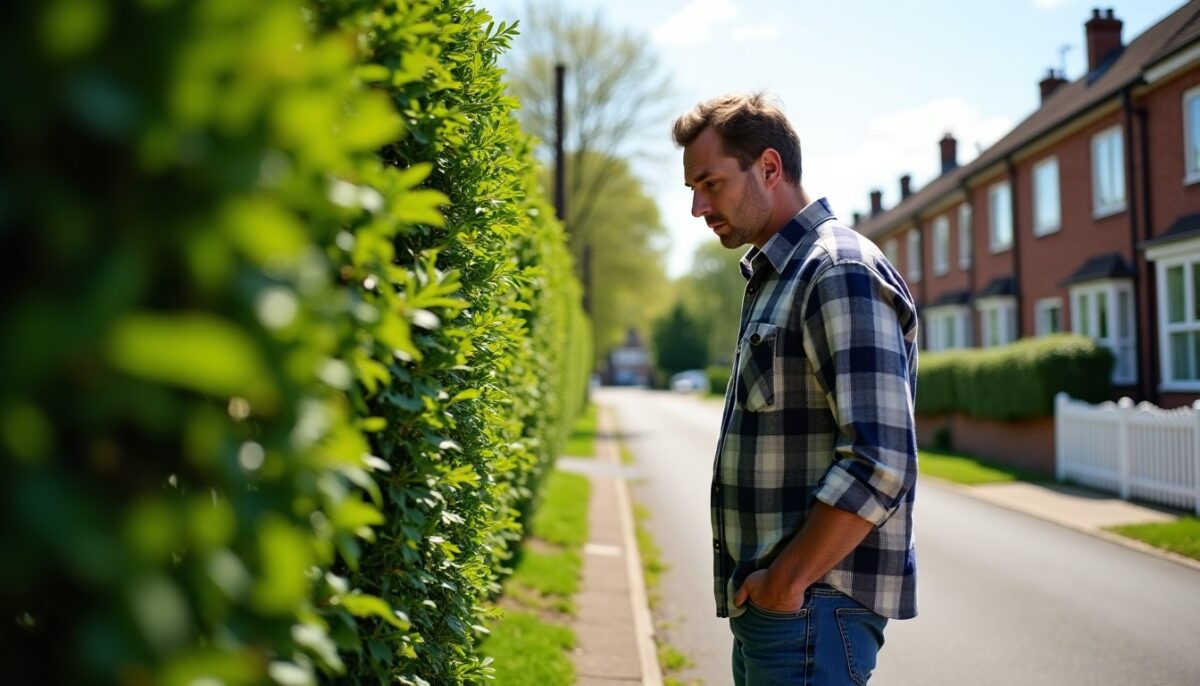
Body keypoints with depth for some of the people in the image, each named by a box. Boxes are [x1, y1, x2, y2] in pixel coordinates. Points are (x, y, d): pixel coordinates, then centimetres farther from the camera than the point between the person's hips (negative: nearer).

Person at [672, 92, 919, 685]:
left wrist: (787, 582, -17)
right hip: (765, 599, 9)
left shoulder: (840, 273, -15)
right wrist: (754, 582, 12)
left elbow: (880, 465, -24)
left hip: (811, 608, -9)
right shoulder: (771, 277, 16)